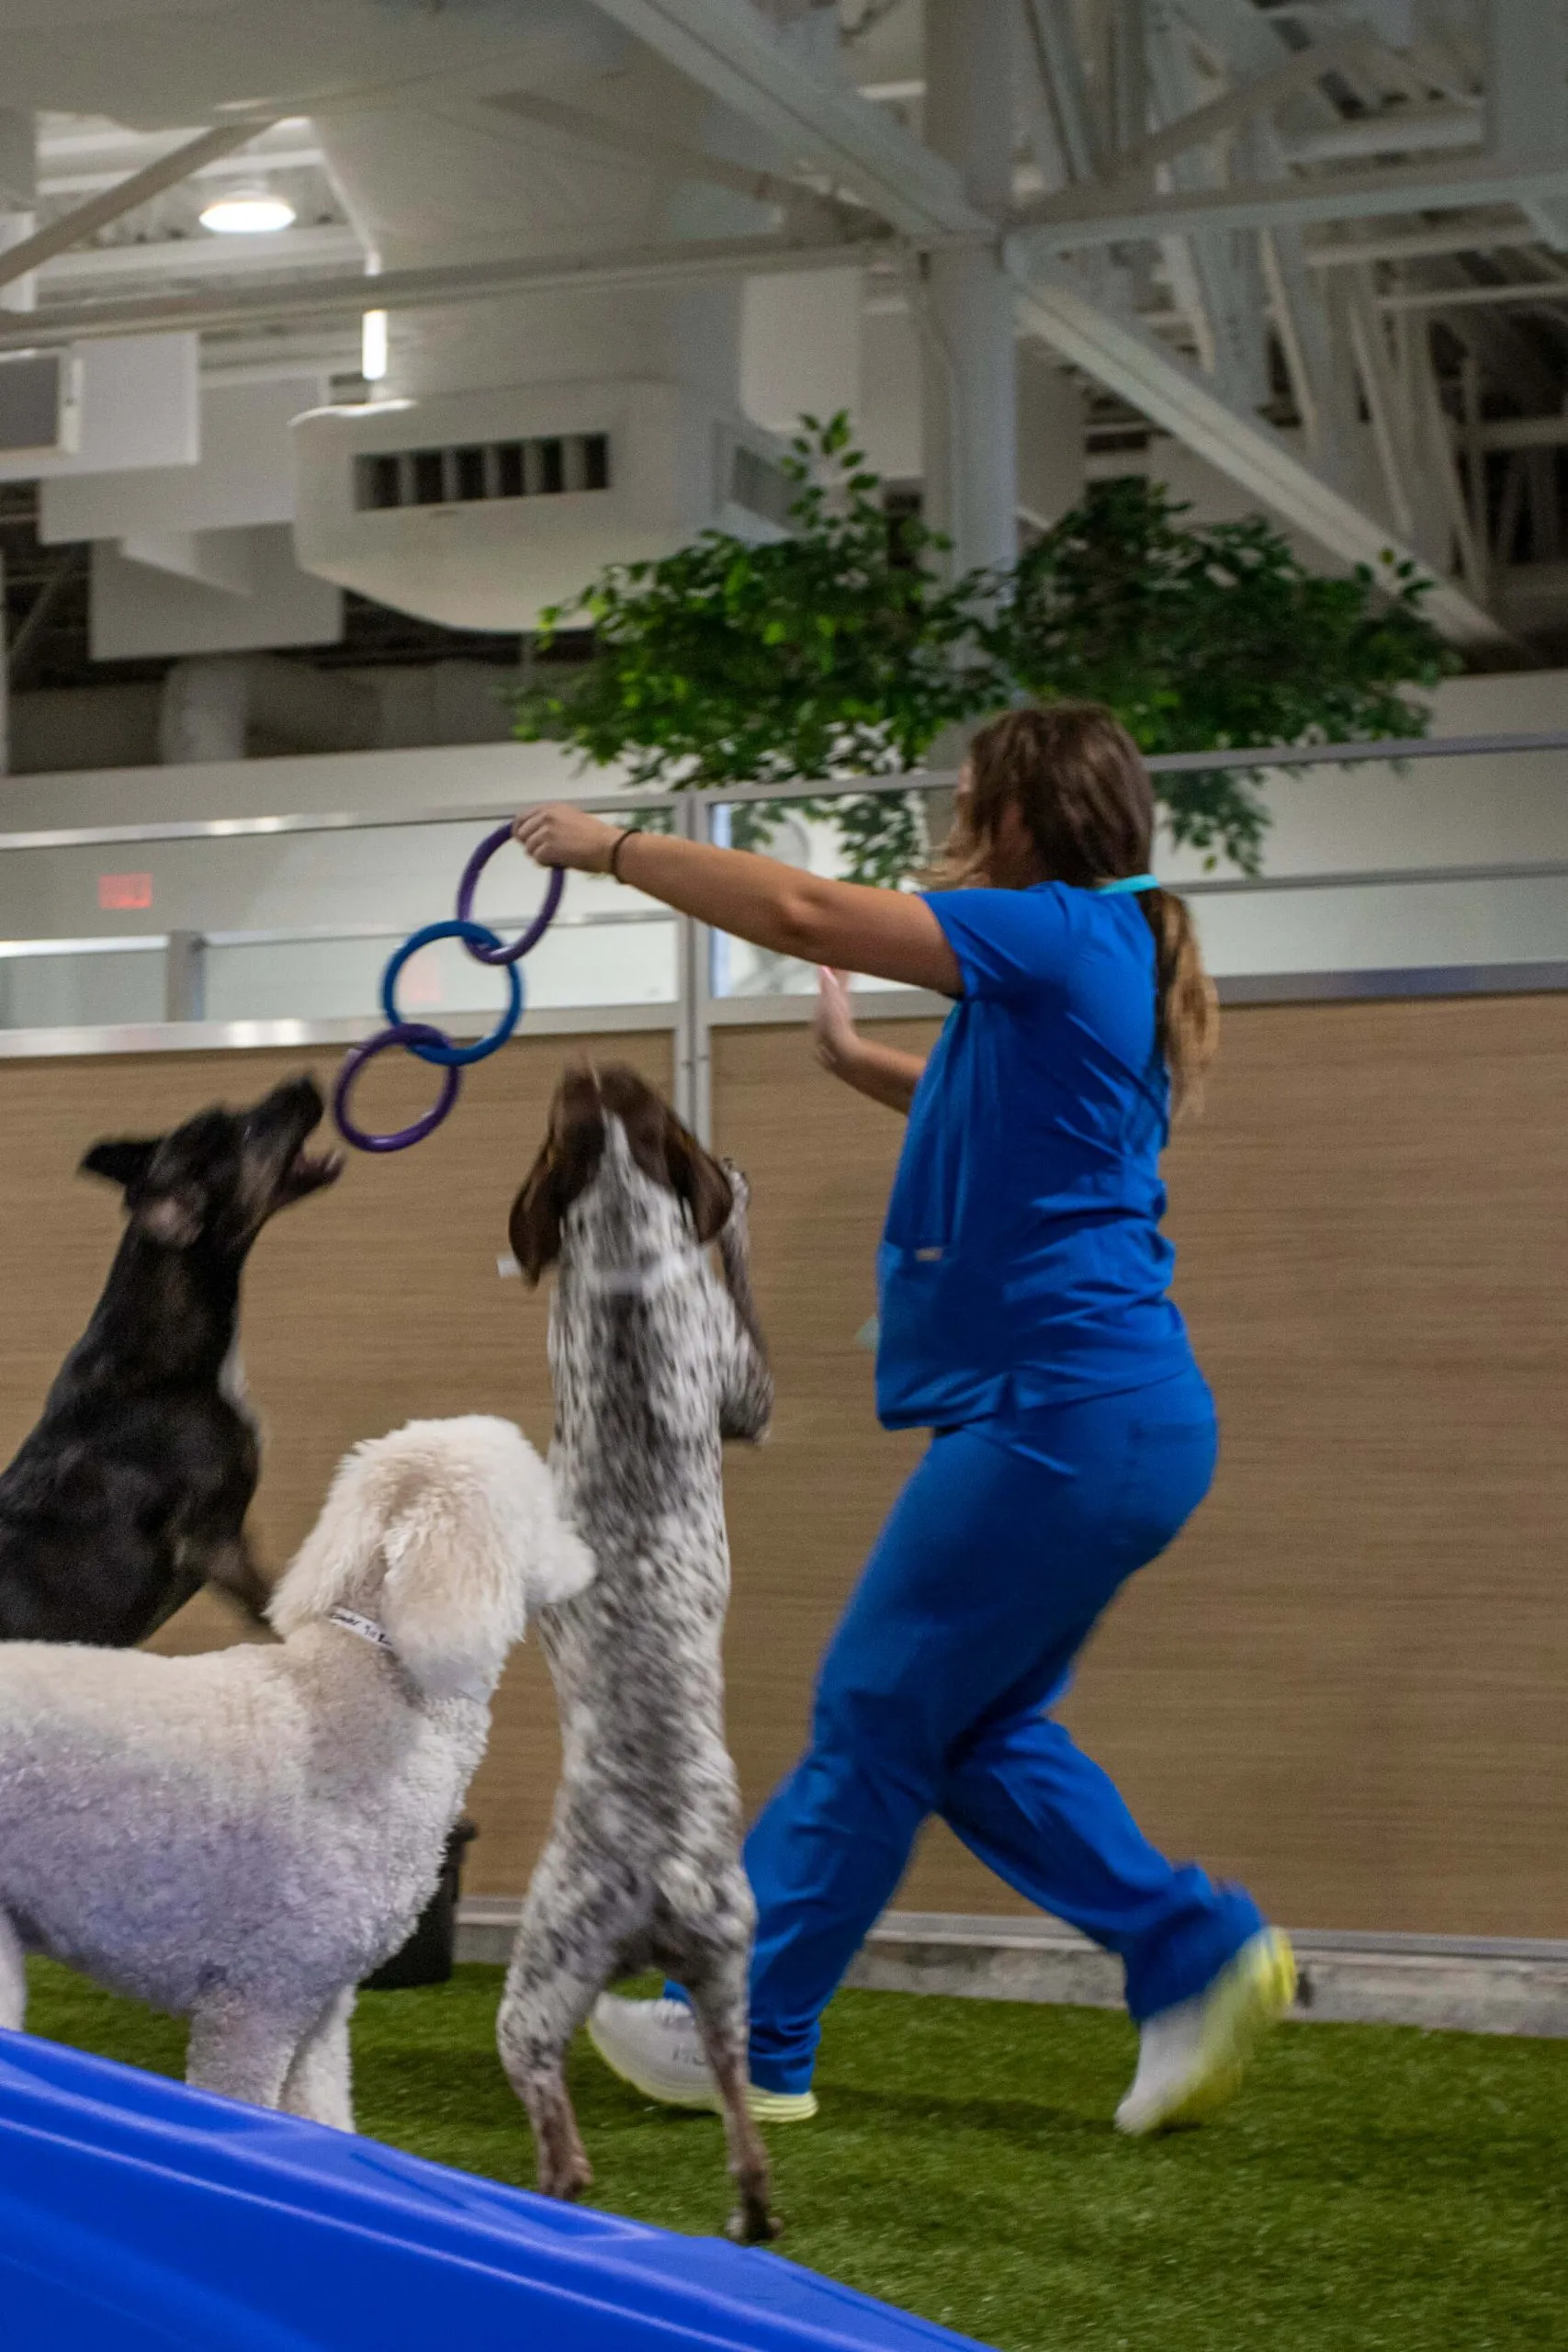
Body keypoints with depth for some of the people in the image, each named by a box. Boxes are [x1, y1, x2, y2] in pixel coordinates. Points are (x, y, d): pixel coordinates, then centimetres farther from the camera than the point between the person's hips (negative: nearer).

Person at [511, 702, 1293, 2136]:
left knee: (874, 1719, 0)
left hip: (1061, 1414, -10)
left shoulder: (1059, 931, -13)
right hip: (1111, 1415, 10)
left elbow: (802, 912, -18)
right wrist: (853, 1059, 37)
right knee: (977, 1732, 16)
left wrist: (612, 848, -7)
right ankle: (1202, 1957, 12)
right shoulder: (1104, 957, 15)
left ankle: (751, 2042, 10)